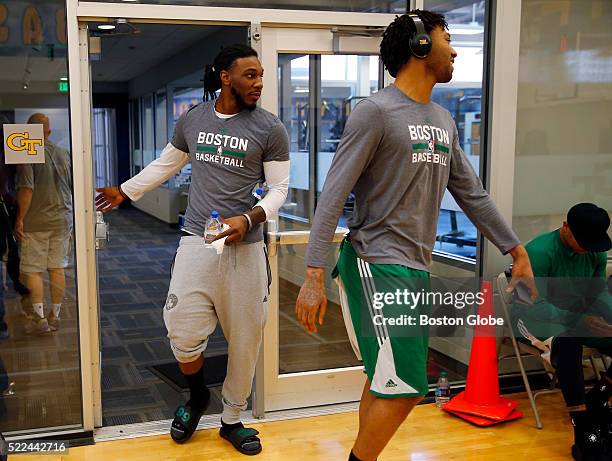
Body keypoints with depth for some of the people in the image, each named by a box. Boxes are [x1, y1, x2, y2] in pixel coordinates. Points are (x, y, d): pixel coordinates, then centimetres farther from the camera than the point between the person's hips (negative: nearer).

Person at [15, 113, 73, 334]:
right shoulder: (64, 154, 6)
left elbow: (26, 190, -19)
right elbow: (74, 187, 10)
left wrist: (20, 218, -13)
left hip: (36, 222, -5)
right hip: (62, 220, 5)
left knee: (33, 270, 3)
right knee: (58, 268, 10)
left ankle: (39, 318, 3)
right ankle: (55, 316, 16)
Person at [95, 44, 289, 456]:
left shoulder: (270, 129, -2)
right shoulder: (192, 120, 7)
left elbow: (278, 189, 0)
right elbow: (166, 164, 23)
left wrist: (247, 219, -17)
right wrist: (124, 191, 29)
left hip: (245, 247, -1)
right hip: (196, 241, 2)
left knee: (244, 338, 6)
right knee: (183, 333, -3)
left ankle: (232, 419, 27)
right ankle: (198, 396, 29)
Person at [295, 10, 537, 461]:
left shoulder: (444, 120, 14)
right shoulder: (375, 111, -10)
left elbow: (472, 194, 18)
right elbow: (333, 196, -14)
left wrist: (518, 251, 17)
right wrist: (314, 275, -20)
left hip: (417, 268, 8)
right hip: (377, 266, -8)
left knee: (386, 382, 13)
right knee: (404, 389, -9)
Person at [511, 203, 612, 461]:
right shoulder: (539, 252, -23)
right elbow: (534, 305, -26)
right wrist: (580, 320, -38)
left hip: (579, 318, 6)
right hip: (535, 319, -6)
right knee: (567, 343, -39)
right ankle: (585, 431, -34)